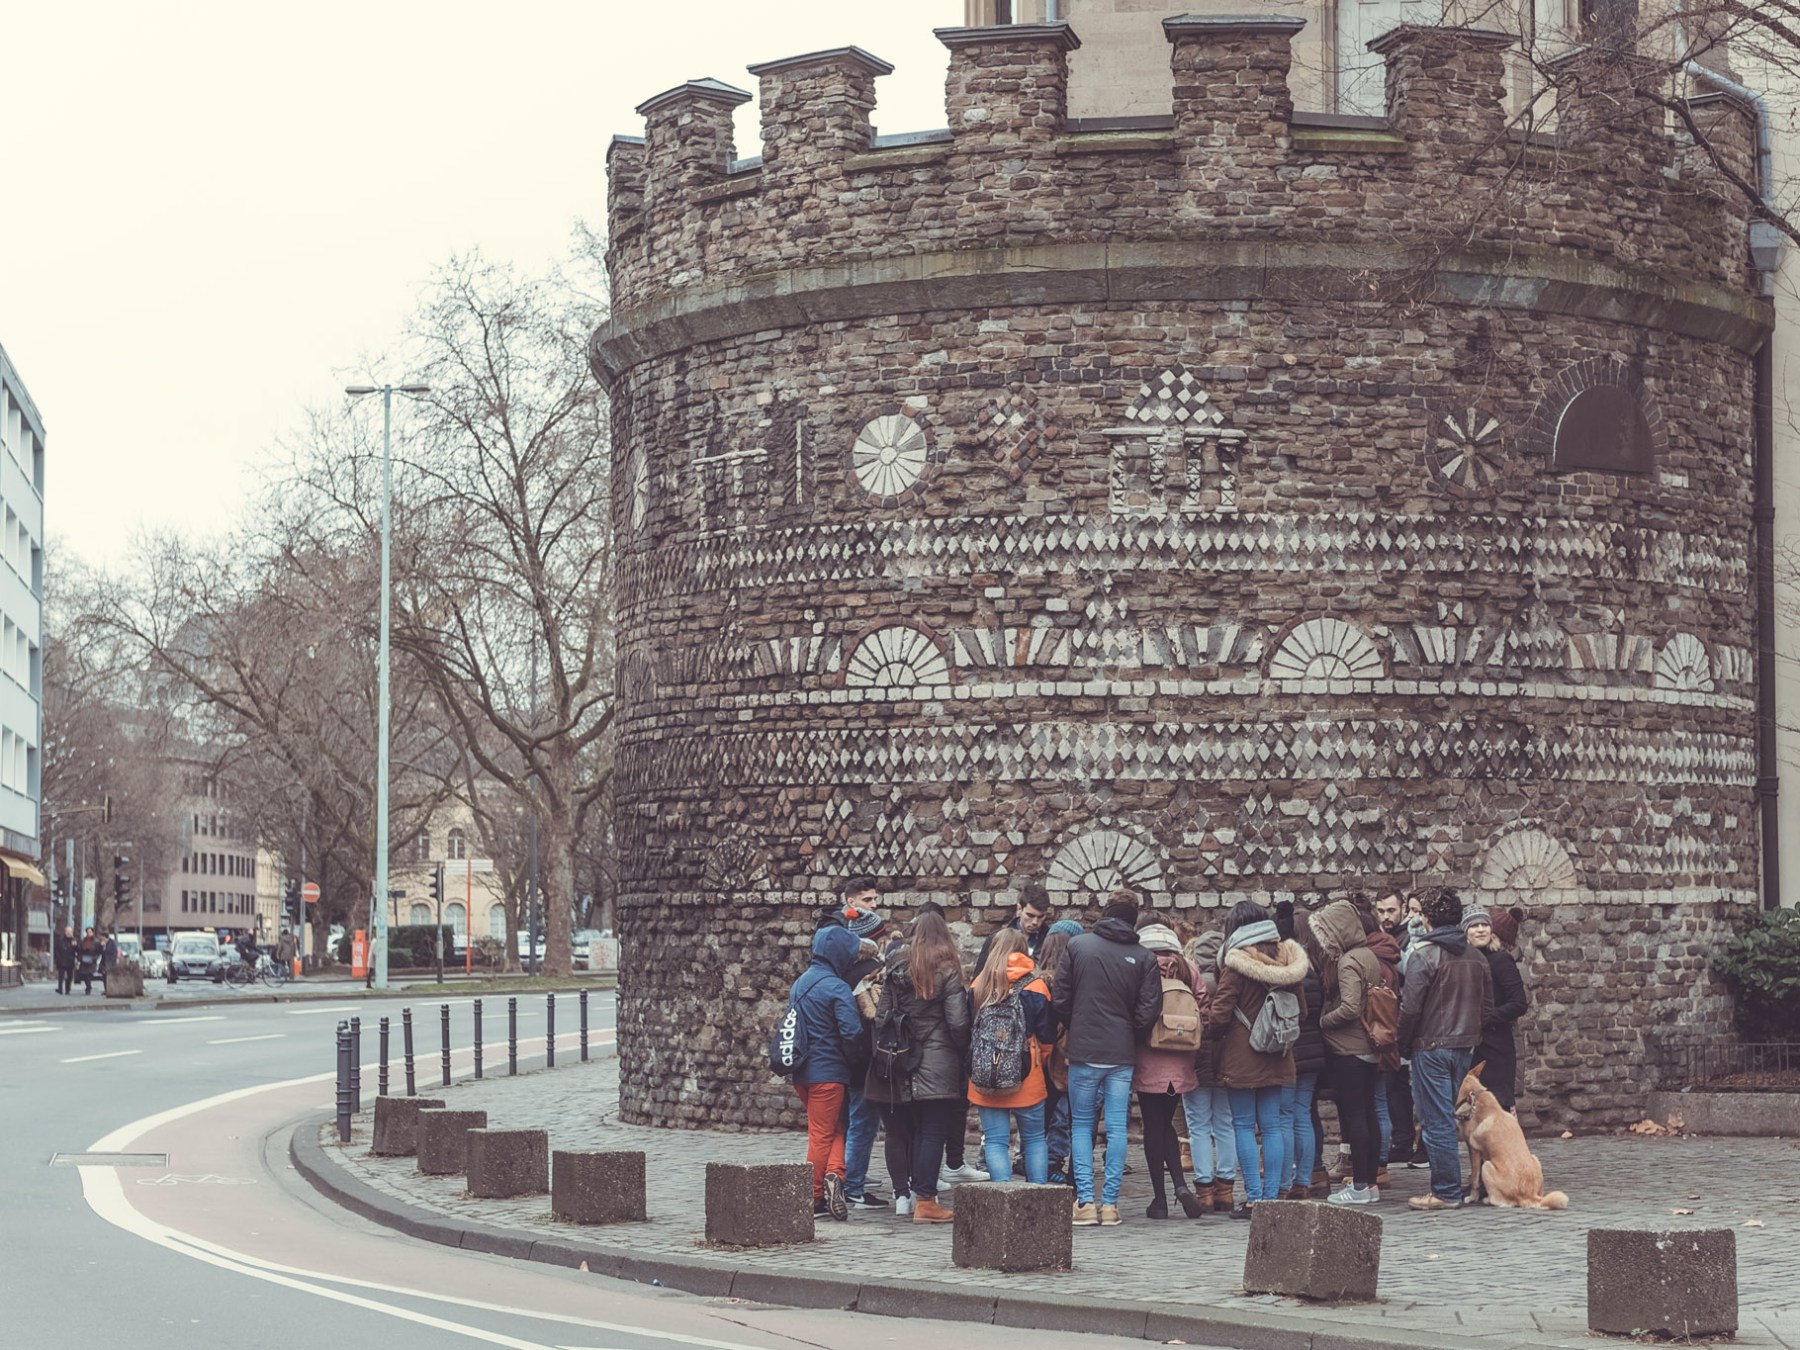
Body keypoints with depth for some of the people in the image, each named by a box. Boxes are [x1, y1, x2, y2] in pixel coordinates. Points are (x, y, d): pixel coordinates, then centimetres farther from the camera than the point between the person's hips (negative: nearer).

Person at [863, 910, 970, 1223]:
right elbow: (958, 1023, -10)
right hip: (937, 1065, -4)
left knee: (899, 1132, 12)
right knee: (932, 1134, -3)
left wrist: (885, 1056, 11)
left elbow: (881, 1018, 3)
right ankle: (924, 1200, -7)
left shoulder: (895, 969, 5)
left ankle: (902, 1195, 17)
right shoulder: (948, 972, -6)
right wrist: (964, 1052, 7)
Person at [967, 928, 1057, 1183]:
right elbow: (1047, 1037, 0)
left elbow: (967, 1030, 7)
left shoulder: (979, 985, 0)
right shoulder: (1036, 987, -4)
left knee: (995, 1140, 3)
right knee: (1034, 1138, 12)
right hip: (1027, 1078, -1)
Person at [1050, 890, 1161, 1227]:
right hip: (1122, 1055, 1)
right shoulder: (1144, 958, -2)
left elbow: (1059, 998, -2)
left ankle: (1085, 1201, 0)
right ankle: (1110, 1203, 3)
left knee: (1081, 1126, 8)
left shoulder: (1078, 946, -2)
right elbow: (1148, 1011, -4)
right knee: (1117, 1128, 6)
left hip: (1083, 1051, 0)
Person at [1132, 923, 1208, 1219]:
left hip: (1149, 1062, -4)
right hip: (1181, 1062, 4)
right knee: (1166, 1123, 17)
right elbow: (1203, 1011, 3)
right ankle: (1180, 1184, -2)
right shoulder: (1189, 971, 5)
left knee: (1154, 1126, 3)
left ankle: (1160, 1198, 4)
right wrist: (1199, 1050, 12)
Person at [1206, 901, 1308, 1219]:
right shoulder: (1288, 961, 4)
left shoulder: (1237, 963, -13)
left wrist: (1213, 1028, 7)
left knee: (1244, 1126, 1)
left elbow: (1219, 1014, -14)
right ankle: (1272, 1195, 8)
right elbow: (1300, 1010, 11)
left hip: (1242, 1057, -5)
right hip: (1276, 1057, 5)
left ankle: (1254, 1197, -3)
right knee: (1272, 1126, 9)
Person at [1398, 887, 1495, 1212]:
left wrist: (1404, 1046, -3)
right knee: (1462, 1119, 13)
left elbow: (1410, 1008, -15)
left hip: (1431, 1048, -7)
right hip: (1466, 1048, 7)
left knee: (1437, 1122, -3)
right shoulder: (1476, 956, 9)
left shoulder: (1424, 954, -12)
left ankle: (1447, 1191, -3)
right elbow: (1488, 1008, 12)